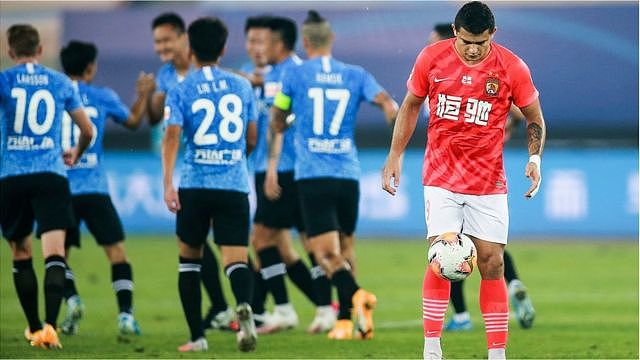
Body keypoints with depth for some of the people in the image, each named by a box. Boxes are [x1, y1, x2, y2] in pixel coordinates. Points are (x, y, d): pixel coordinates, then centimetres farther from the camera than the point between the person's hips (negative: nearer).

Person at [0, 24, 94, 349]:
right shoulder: (61, 83, 10)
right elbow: (87, 131, 19)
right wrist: (76, 154, 40)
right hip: (51, 175, 0)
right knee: (54, 254, -9)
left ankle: (34, 328, 23)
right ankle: (50, 326, -27)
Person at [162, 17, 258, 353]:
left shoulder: (180, 91, 0)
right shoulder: (242, 86, 9)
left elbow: (171, 137, -13)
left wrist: (167, 183, -20)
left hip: (195, 186, -1)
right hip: (235, 185, 1)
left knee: (189, 259, 17)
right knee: (235, 259, -4)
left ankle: (197, 337, 15)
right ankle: (244, 306, -37)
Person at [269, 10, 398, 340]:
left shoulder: (294, 76, 4)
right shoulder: (356, 75, 8)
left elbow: (277, 124, 12)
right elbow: (389, 105, -5)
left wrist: (272, 169, 22)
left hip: (312, 176, -3)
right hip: (348, 176, 3)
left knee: (327, 254, -10)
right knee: (343, 252, 16)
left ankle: (356, 294, -36)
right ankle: (345, 321, 13)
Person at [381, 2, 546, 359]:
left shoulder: (512, 68, -7)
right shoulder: (431, 58, -4)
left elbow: (534, 117, 6)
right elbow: (411, 105, 10)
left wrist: (535, 158, -8)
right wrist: (395, 156, 8)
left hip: (489, 182, 0)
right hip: (441, 177, 0)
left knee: (492, 264, 0)